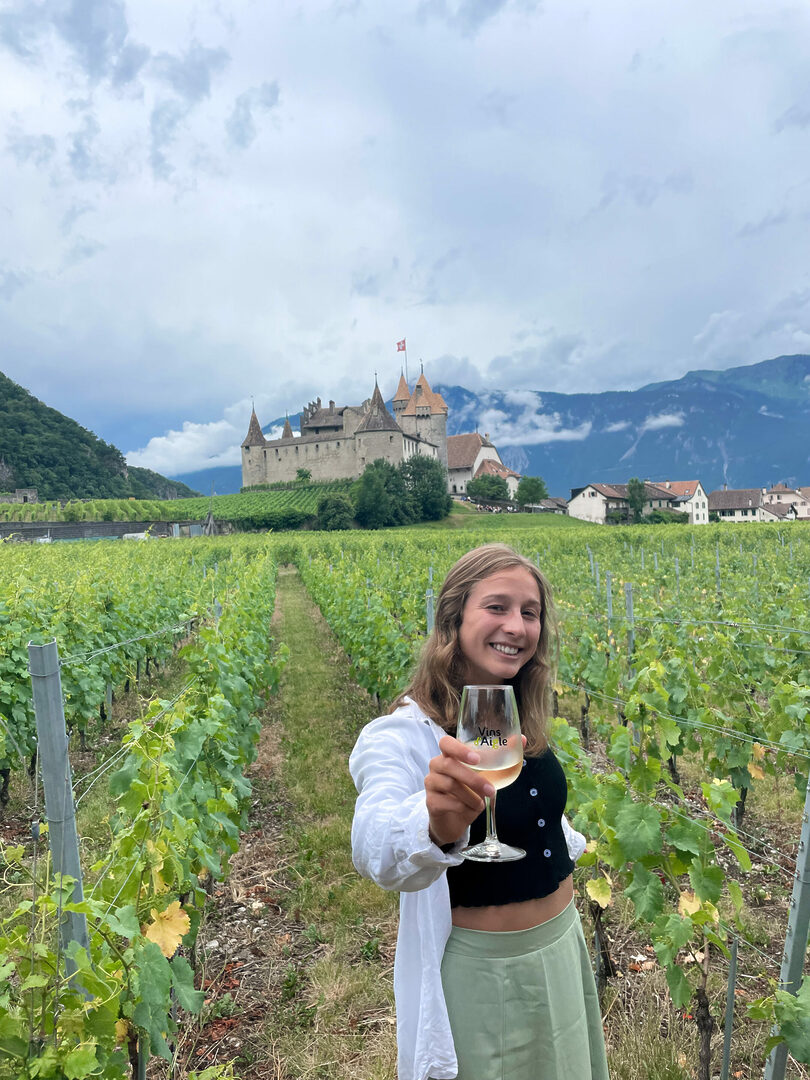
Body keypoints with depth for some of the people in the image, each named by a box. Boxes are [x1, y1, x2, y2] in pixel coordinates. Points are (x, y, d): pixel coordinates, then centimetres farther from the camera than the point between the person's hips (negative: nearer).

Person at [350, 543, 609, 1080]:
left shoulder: (523, 719, -5)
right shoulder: (404, 735, -25)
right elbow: (376, 851, -44)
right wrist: (437, 826, -61)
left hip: (562, 948, 7)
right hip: (481, 970, -6)